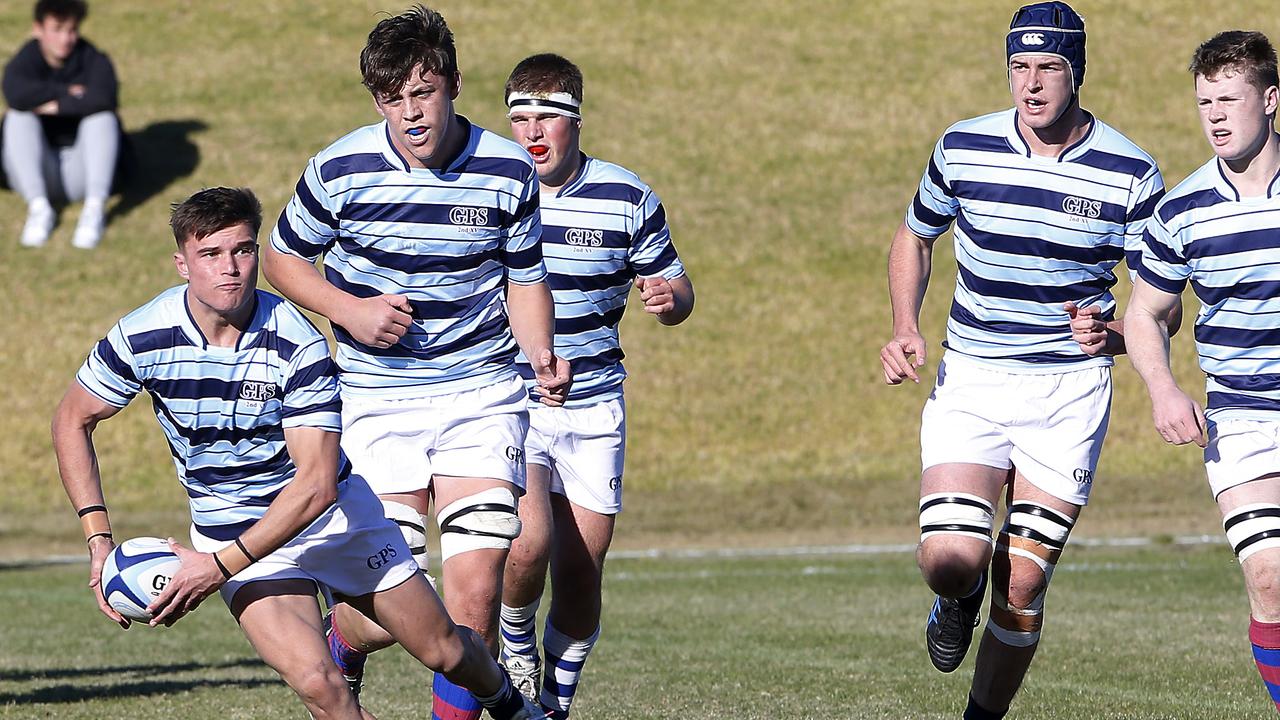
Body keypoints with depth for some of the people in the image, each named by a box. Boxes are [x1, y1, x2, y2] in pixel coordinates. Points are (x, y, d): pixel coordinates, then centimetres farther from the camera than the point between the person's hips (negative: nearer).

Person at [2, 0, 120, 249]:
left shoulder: (94, 61, -1)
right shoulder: (24, 63, -2)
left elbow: (104, 98, -24)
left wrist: (57, 106, -21)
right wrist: (67, 92, -18)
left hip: (80, 173, 0)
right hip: (38, 174, 0)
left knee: (103, 116, -23)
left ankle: (95, 208, -36)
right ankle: (38, 206, -35)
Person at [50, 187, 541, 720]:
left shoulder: (298, 344, -24)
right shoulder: (141, 338, -18)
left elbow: (317, 484, -27)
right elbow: (73, 421, 0)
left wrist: (220, 566, -32)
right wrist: (98, 539, -10)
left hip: (334, 511, 0)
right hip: (229, 529, 0)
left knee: (445, 650, 11)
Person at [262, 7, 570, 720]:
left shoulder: (510, 171, -5)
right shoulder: (340, 170, -9)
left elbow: (525, 280, 8)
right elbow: (285, 258, 7)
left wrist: (542, 355, -10)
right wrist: (351, 310, -10)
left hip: (483, 391, 1)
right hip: (378, 399, -1)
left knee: (476, 588, -13)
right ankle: (339, 649, 30)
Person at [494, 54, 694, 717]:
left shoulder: (627, 199, 0)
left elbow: (675, 285, 9)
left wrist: (668, 300, -14)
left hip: (592, 404, 1)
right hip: (504, 399, -1)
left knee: (582, 571, 3)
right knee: (530, 542, -22)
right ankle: (515, 646, 10)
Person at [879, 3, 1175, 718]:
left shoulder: (1132, 173, -7)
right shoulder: (963, 148, -3)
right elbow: (915, 237, 16)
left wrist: (1113, 333, -21)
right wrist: (906, 327, 0)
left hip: (1071, 393, -1)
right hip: (971, 382, 1)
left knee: (1022, 586, -4)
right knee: (951, 560, -17)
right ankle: (962, 600, 20)